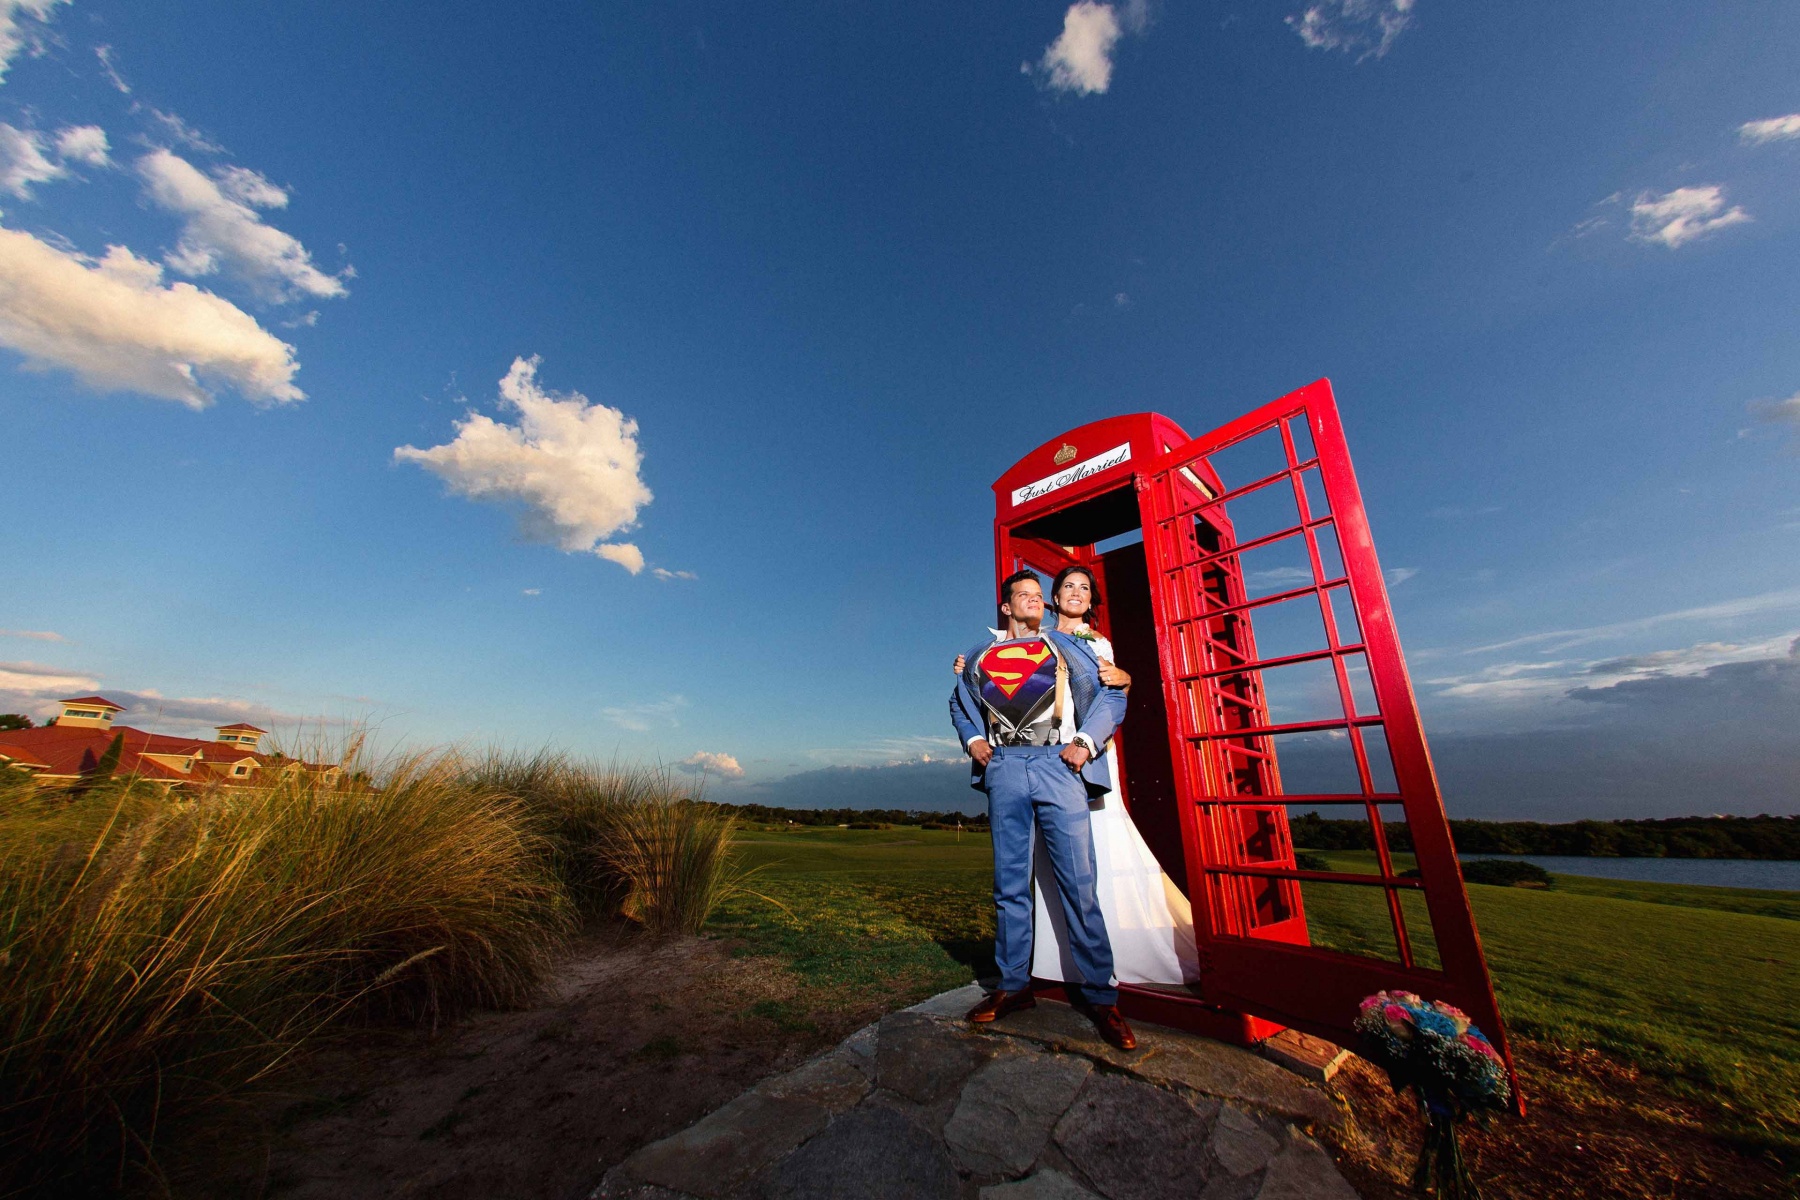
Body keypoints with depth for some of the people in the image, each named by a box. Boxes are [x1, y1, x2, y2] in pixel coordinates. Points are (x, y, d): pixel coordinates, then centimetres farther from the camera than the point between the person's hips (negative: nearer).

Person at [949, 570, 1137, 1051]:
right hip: (1005, 768, 2)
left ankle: (1099, 996, 11)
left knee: (1078, 882, -2)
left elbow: (1112, 694, 10)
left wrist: (1086, 741, -4)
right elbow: (960, 702, 28)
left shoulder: (1064, 646, 12)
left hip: (1058, 764, -1)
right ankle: (1013, 985, 19)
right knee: (1010, 883, 7)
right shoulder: (982, 656, 17)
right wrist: (973, 738, 9)